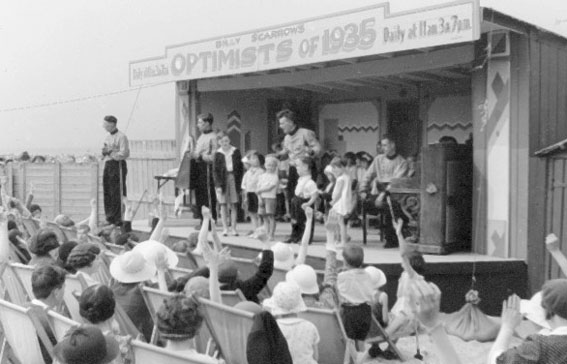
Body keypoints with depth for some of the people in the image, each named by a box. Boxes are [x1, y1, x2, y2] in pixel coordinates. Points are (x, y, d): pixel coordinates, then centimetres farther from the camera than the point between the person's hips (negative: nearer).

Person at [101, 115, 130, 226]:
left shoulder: (121, 137, -8)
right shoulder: (107, 137, 19)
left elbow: (124, 154, -14)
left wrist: (110, 152, -13)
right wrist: (104, 152, 5)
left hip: (118, 165, -8)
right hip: (108, 165, 8)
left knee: (118, 194, -7)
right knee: (107, 193, 7)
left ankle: (118, 219, -3)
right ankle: (110, 218, 13)